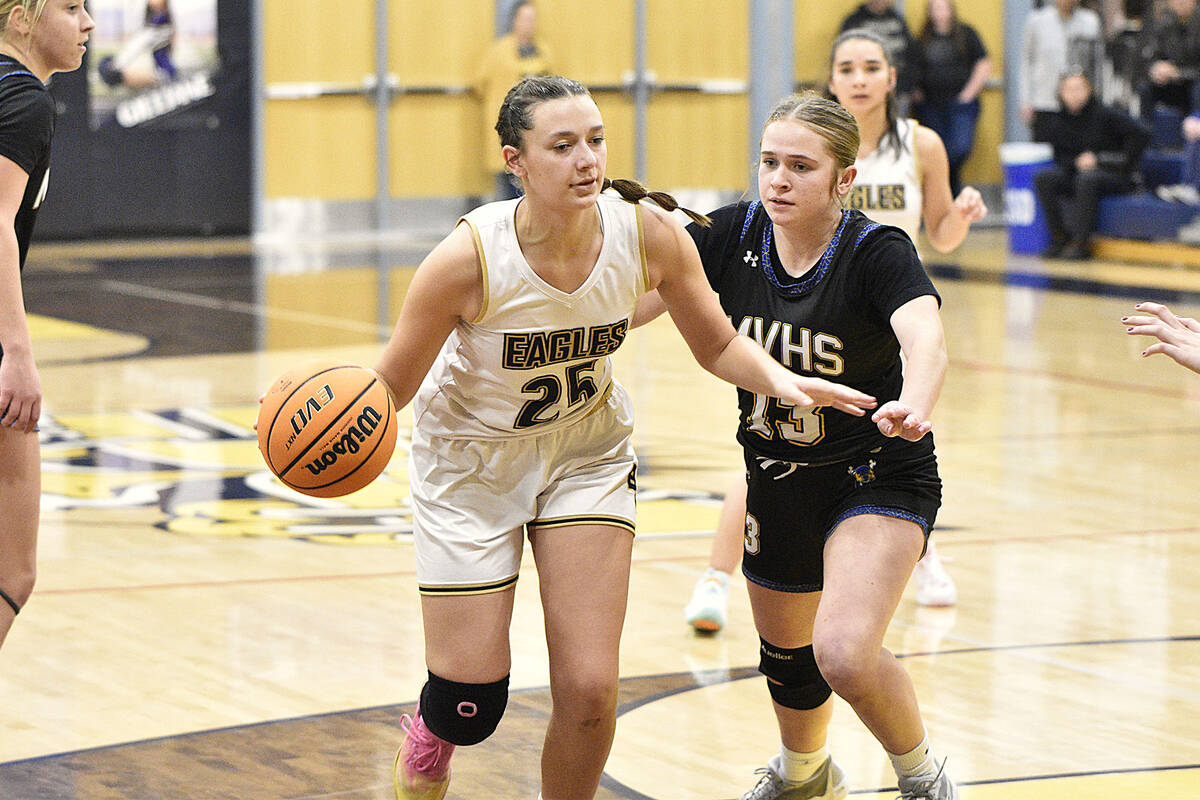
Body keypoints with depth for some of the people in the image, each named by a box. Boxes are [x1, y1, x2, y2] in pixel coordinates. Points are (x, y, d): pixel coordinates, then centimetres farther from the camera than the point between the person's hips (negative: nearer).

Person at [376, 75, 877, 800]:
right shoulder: (468, 259, -31)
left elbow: (719, 345, -5)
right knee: (471, 708, 2)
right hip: (471, 464, -2)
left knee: (589, 692, -8)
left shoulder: (648, 235, -22)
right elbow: (391, 386, -22)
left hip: (587, 454, 2)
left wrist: (781, 381, -25)